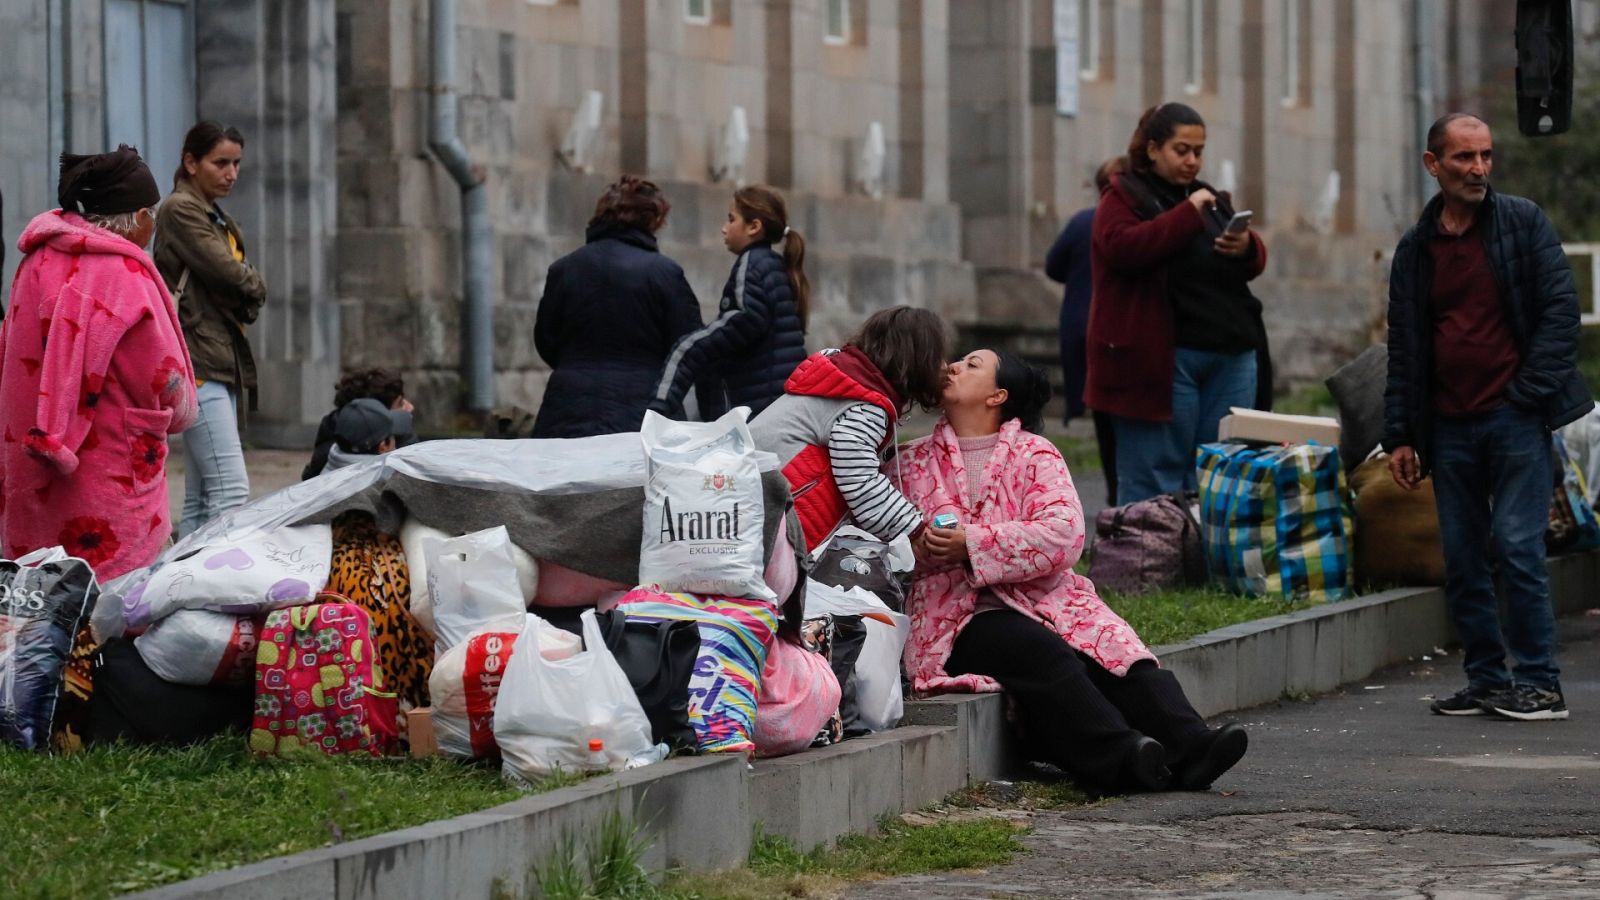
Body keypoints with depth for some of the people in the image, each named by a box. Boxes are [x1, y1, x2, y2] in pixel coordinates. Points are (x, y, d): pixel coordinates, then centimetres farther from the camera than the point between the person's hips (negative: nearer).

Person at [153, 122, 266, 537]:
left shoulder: (222, 221, 22)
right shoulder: (180, 210, -5)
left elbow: (250, 296, 17)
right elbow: (231, 275, -14)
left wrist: (246, 294, -4)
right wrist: (255, 285, 5)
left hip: (225, 362, 9)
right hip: (198, 362, -9)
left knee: (202, 499, 7)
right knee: (231, 491, -18)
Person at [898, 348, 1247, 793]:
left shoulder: (1036, 455, 12)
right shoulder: (914, 461, 17)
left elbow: (1063, 535, -5)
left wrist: (972, 543, -16)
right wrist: (917, 543, -14)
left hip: (1045, 599, 2)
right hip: (958, 615, -2)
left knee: (1119, 656, -27)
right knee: (1041, 653, -33)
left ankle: (1188, 745, -44)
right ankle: (1122, 754, -51)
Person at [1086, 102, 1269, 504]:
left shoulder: (1211, 198, 20)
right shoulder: (1124, 196, 1)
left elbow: (1255, 261, 19)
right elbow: (1123, 248, -17)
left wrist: (1247, 247, -5)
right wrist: (1188, 213, -17)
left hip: (1230, 355, 6)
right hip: (1163, 359, -6)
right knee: (1156, 476, -7)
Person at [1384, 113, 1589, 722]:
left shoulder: (1523, 223, 2)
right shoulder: (1415, 249, 12)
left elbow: (1562, 308, -2)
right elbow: (1403, 348, 15)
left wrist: (1530, 392, -10)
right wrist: (1399, 435, 10)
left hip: (1515, 419, -4)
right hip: (1449, 426, 4)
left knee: (1516, 547, -11)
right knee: (1462, 562, 5)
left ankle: (1540, 682, -4)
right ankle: (1487, 682, 13)